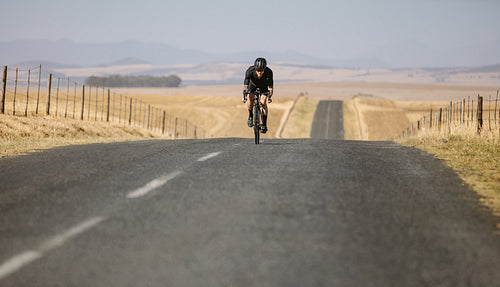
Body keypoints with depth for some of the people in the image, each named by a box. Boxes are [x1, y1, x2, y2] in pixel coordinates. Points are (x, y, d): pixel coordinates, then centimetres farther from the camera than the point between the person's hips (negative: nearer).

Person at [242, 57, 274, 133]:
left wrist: (269, 97, -49)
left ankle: (264, 124, -4)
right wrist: (244, 96, -47)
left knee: (263, 102, -16)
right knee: (251, 99, -21)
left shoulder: (269, 72, -37)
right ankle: (250, 115, 9)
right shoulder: (250, 71, -37)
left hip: (264, 86, -1)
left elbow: (270, 87, -35)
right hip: (253, 84, 1)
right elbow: (245, 85, -35)